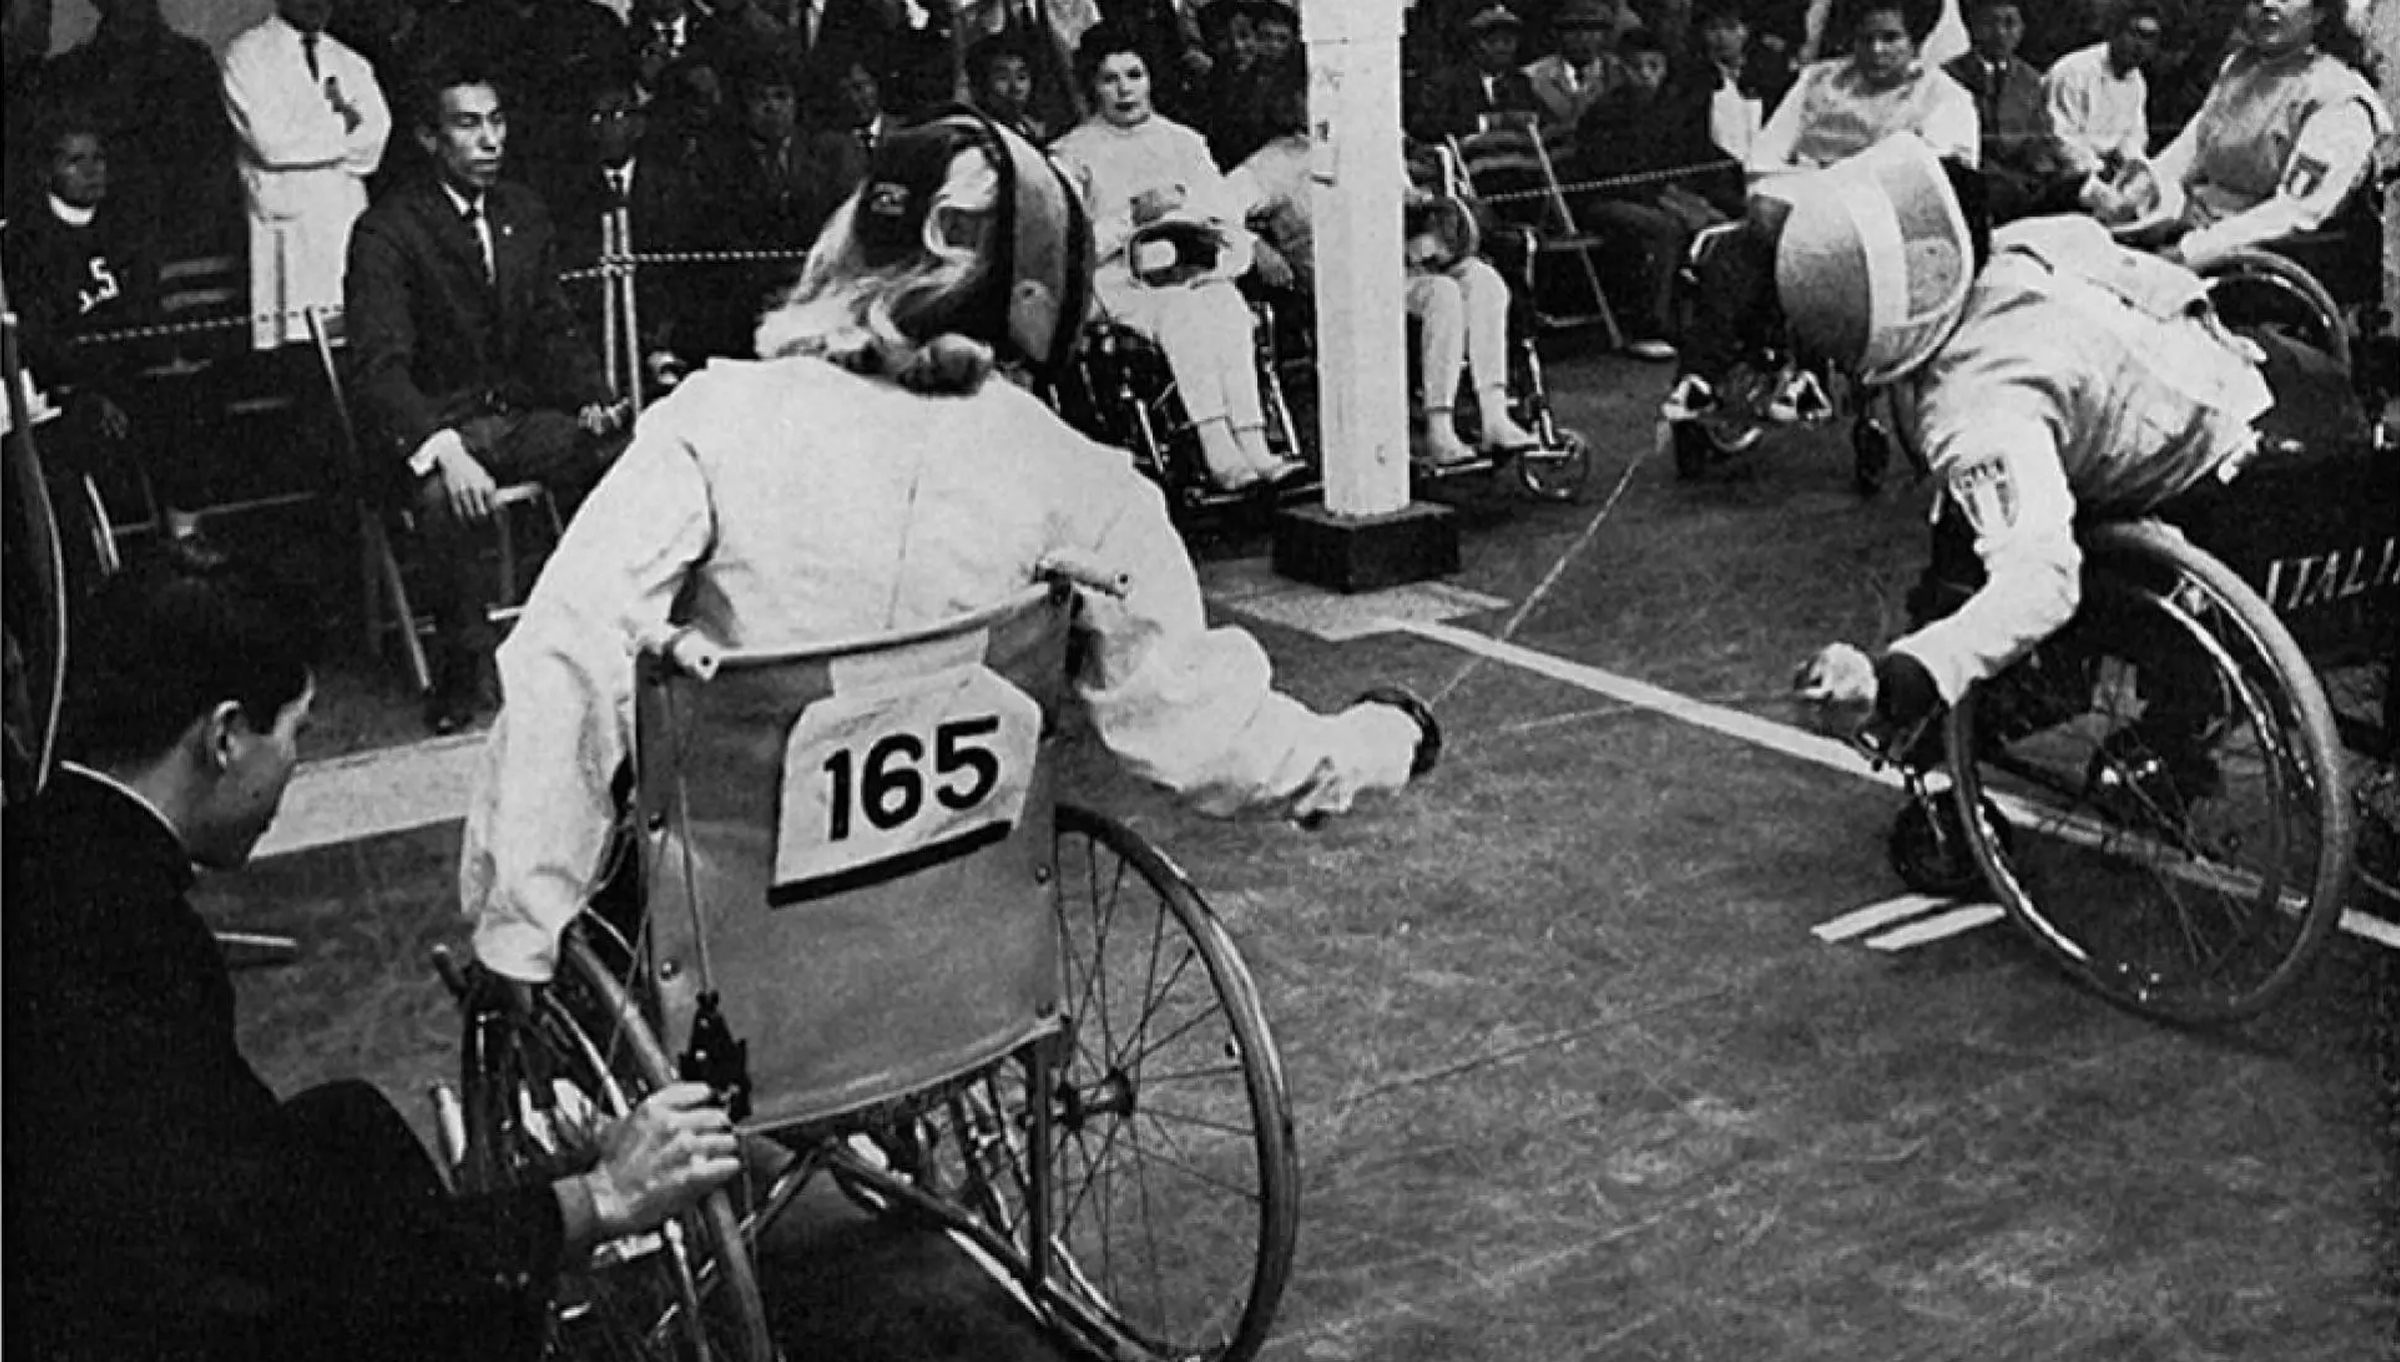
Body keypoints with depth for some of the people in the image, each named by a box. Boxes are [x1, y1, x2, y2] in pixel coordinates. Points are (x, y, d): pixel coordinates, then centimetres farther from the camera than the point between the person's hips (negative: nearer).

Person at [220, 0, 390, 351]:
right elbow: (270, 142, -8)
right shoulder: (246, 53, 5)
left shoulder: (351, 63, 19)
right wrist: (342, 124, 0)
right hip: (285, 216, -4)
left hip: (350, 218, 4)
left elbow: (372, 143, 6)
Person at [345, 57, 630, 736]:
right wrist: (445, 451, -37)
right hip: (433, 422, -5)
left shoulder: (526, 213, 10)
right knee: (442, 497, -37)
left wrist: (592, 399, -8)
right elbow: (381, 366, -20)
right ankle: (461, 664, -16)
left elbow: (554, 328, 14)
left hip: (522, 413, 5)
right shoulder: (385, 231, -10)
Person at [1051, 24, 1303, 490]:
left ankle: (1253, 448, -48)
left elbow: (1231, 222, 17)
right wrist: (1134, 216, -13)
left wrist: (1225, 246, -6)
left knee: (1229, 311, -33)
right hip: (1123, 280, -3)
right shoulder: (1074, 154, 11)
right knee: (1184, 311, -36)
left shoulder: (1184, 142, 23)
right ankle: (1219, 452, -50)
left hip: (1199, 275, 3)